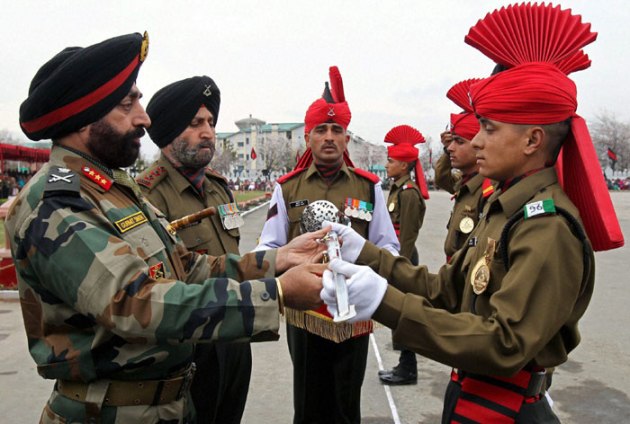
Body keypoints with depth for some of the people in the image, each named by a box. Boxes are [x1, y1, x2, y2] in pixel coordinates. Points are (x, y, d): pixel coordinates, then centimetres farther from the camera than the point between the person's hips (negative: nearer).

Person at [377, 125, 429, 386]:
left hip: (403, 259, -10)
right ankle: (405, 365, 27)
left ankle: (408, 370, 13)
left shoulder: (409, 193, -16)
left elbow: (407, 236, -19)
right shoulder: (397, 189, 12)